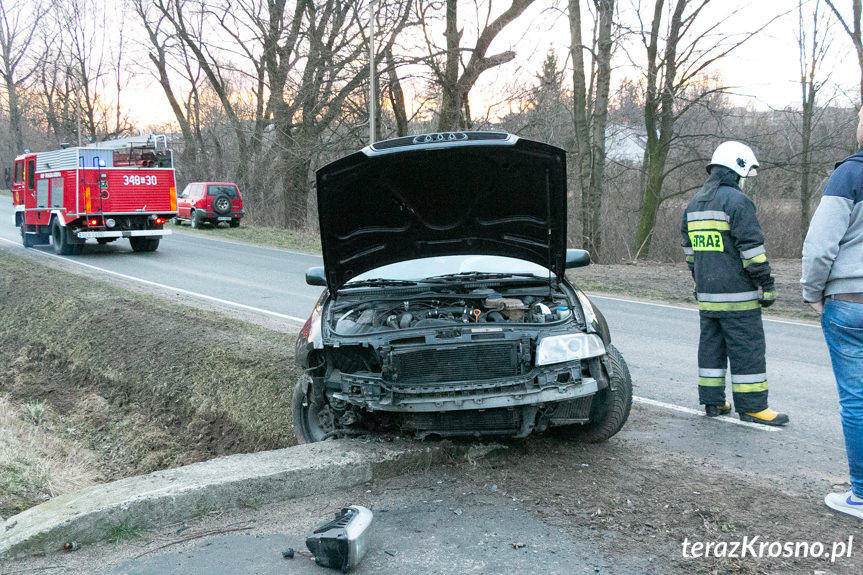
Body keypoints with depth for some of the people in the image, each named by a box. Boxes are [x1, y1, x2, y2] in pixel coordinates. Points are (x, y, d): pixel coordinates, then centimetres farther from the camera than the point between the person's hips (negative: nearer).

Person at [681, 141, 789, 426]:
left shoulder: (695, 203, 14)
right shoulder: (736, 200, -13)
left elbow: (689, 248, 21)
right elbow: (752, 248, -17)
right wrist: (767, 285, -11)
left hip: (707, 294, 8)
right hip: (736, 295, -8)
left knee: (711, 343, 12)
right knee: (747, 348, -2)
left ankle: (712, 400, 17)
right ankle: (751, 406, 2)